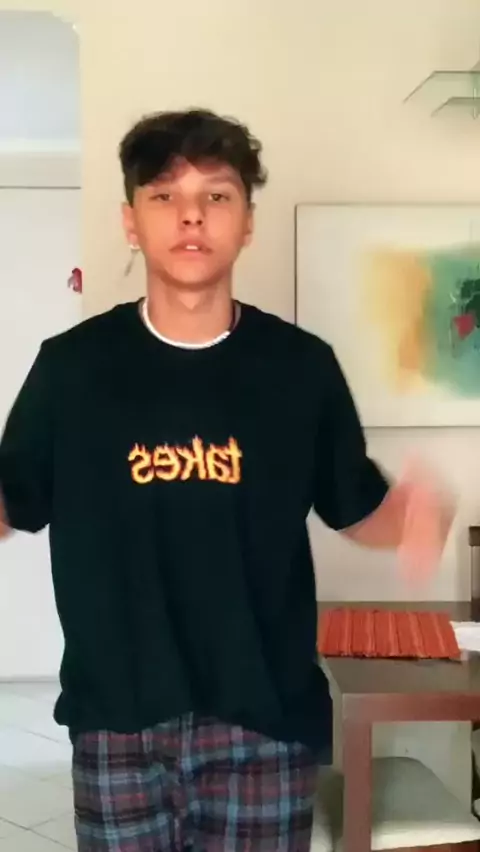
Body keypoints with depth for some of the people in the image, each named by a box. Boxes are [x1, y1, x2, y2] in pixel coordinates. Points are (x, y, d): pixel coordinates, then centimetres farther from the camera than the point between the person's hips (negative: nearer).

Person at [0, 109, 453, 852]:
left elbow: (357, 507, 7)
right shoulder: (72, 365, -3)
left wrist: (417, 516, -14)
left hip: (263, 715, 0)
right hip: (117, 717, 0)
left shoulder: (302, 366, -2)